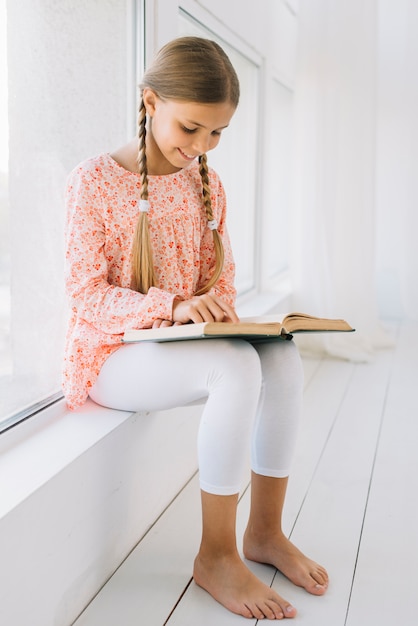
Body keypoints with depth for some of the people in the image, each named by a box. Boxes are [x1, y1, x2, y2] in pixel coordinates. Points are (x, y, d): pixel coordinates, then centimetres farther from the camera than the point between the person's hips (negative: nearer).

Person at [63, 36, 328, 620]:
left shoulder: (208, 186, 8)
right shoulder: (94, 180, -11)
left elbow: (219, 278, 14)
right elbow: (86, 295, -15)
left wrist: (216, 305, -11)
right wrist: (172, 306, -30)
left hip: (179, 343, 6)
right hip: (108, 354, -6)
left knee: (282, 358, -21)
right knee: (237, 366, -32)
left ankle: (265, 531, -6)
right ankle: (216, 556, -18)